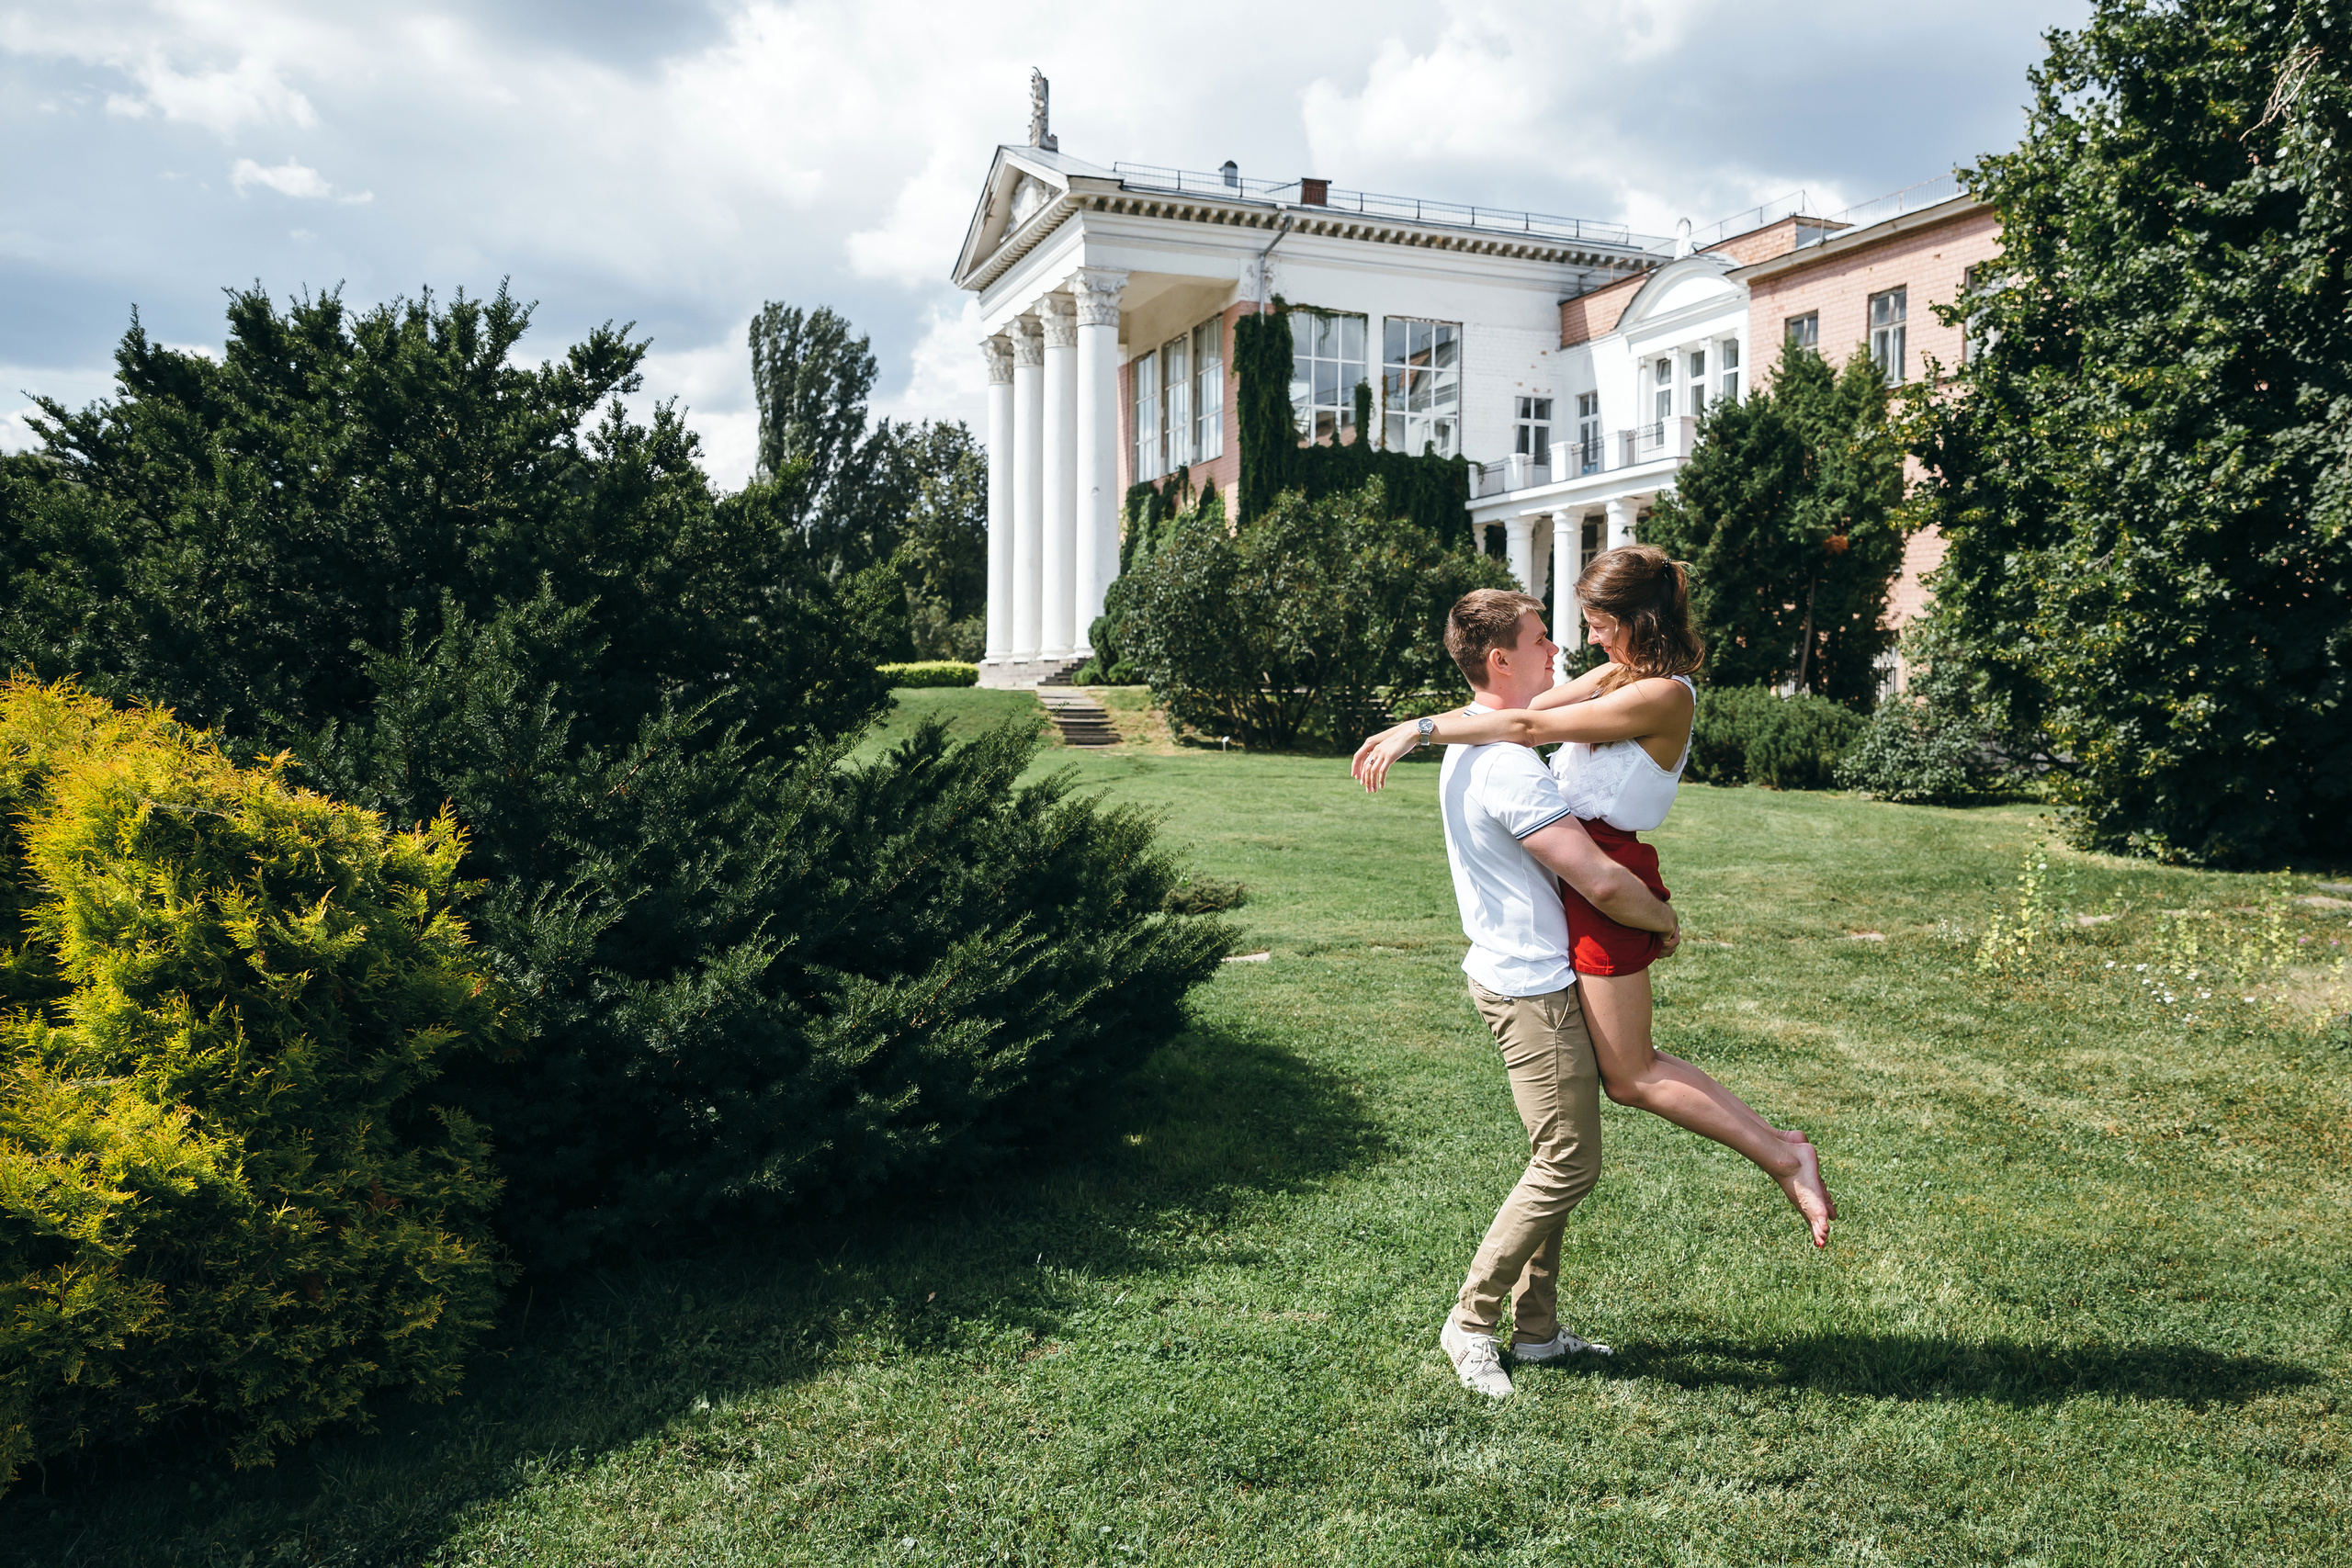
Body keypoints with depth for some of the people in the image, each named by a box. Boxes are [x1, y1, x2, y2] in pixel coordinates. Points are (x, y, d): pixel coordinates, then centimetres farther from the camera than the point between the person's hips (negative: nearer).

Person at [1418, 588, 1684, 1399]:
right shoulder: (1508, 766, -23)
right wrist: (1666, 922, -5)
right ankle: (1471, 1321, 10)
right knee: (1569, 1164, -2)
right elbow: (1601, 882, -23)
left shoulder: (1476, 746, 11)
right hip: (1532, 987, -10)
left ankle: (1536, 1327, 24)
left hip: (1518, 975, 10)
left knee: (1557, 1161, 15)